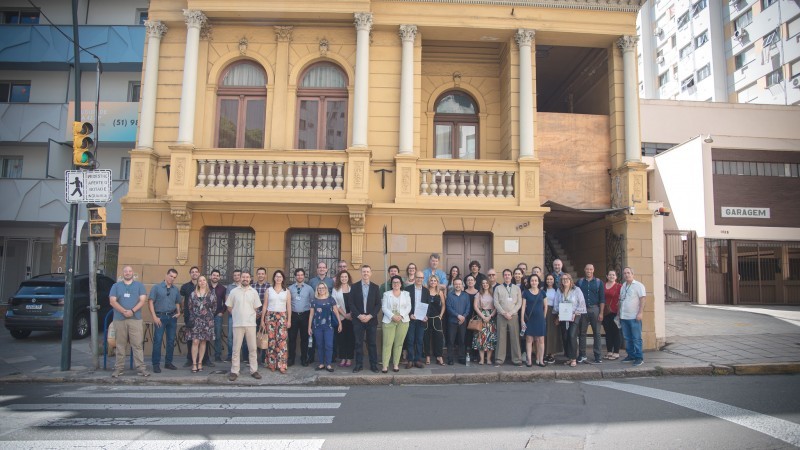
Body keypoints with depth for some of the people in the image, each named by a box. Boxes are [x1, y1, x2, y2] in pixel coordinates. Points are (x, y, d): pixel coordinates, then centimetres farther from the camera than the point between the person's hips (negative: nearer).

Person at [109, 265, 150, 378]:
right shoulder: (116, 286, 12)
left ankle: (141, 367, -3)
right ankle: (119, 367, 12)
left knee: (137, 344, -4)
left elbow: (142, 301, 1)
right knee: (120, 345, 5)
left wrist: (132, 311, -15)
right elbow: (112, 301, 0)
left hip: (135, 319, -1)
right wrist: (124, 311, -14)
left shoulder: (139, 285, 11)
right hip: (119, 319, 1)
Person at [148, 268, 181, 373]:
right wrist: (154, 317, -11)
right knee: (158, 341, -5)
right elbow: (150, 302, -5)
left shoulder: (176, 289, 10)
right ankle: (156, 364, 2)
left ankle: (168, 362, 19)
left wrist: (178, 312, 0)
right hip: (160, 317, -4)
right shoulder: (156, 287, -1)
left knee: (171, 341, 8)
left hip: (172, 317, 4)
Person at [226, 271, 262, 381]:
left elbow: (256, 308, 10)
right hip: (237, 324, -1)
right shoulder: (234, 291, 1)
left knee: (252, 348, 5)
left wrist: (249, 316, 9)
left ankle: (254, 370, 14)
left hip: (251, 324, 1)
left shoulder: (254, 292, 4)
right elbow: (229, 307, 7)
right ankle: (234, 371, 12)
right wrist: (237, 315, 8)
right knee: (236, 349, 3)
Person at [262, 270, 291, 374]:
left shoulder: (287, 291, 8)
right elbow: (265, 306, 7)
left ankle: (281, 365, -4)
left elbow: (289, 306, 6)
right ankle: (271, 364, 9)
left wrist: (289, 320, 0)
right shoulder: (269, 290, 7)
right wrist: (262, 320, 3)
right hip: (270, 316, 0)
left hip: (282, 316, 0)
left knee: (282, 340, -8)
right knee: (271, 340, -1)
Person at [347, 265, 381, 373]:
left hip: (371, 319, 1)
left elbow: (378, 304, 2)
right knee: (358, 343, 3)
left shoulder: (375, 287, 6)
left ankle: (373, 365, 11)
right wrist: (359, 315, -11)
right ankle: (359, 364, 12)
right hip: (358, 319, 0)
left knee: (372, 343, 3)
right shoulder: (354, 286, 3)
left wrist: (370, 316, -10)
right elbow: (351, 303, -1)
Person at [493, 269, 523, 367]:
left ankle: (517, 359, 5)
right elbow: (496, 302, 2)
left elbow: (519, 303, 4)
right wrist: (504, 313, -9)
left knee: (515, 338, -1)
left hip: (514, 316, 1)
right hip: (501, 316, 0)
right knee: (501, 338, -1)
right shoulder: (498, 288, 9)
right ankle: (499, 359, 3)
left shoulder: (517, 288, 11)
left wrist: (510, 313, -7)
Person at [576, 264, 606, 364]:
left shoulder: (598, 282, 3)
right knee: (582, 333, 4)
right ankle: (582, 355, 11)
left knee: (596, 333, 2)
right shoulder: (579, 282, 7)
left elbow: (602, 299, 0)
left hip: (595, 309, -1)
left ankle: (598, 357, 6)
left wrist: (601, 312, -7)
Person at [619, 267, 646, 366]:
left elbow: (642, 299, -10)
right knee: (627, 338, 12)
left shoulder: (638, 285, -5)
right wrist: (619, 313, 17)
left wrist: (640, 313, -18)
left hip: (634, 317, -6)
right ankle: (631, 355, 21)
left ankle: (639, 357, 2)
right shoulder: (623, 286, 14)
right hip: (624, 317, 6)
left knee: (636, 338, -3)